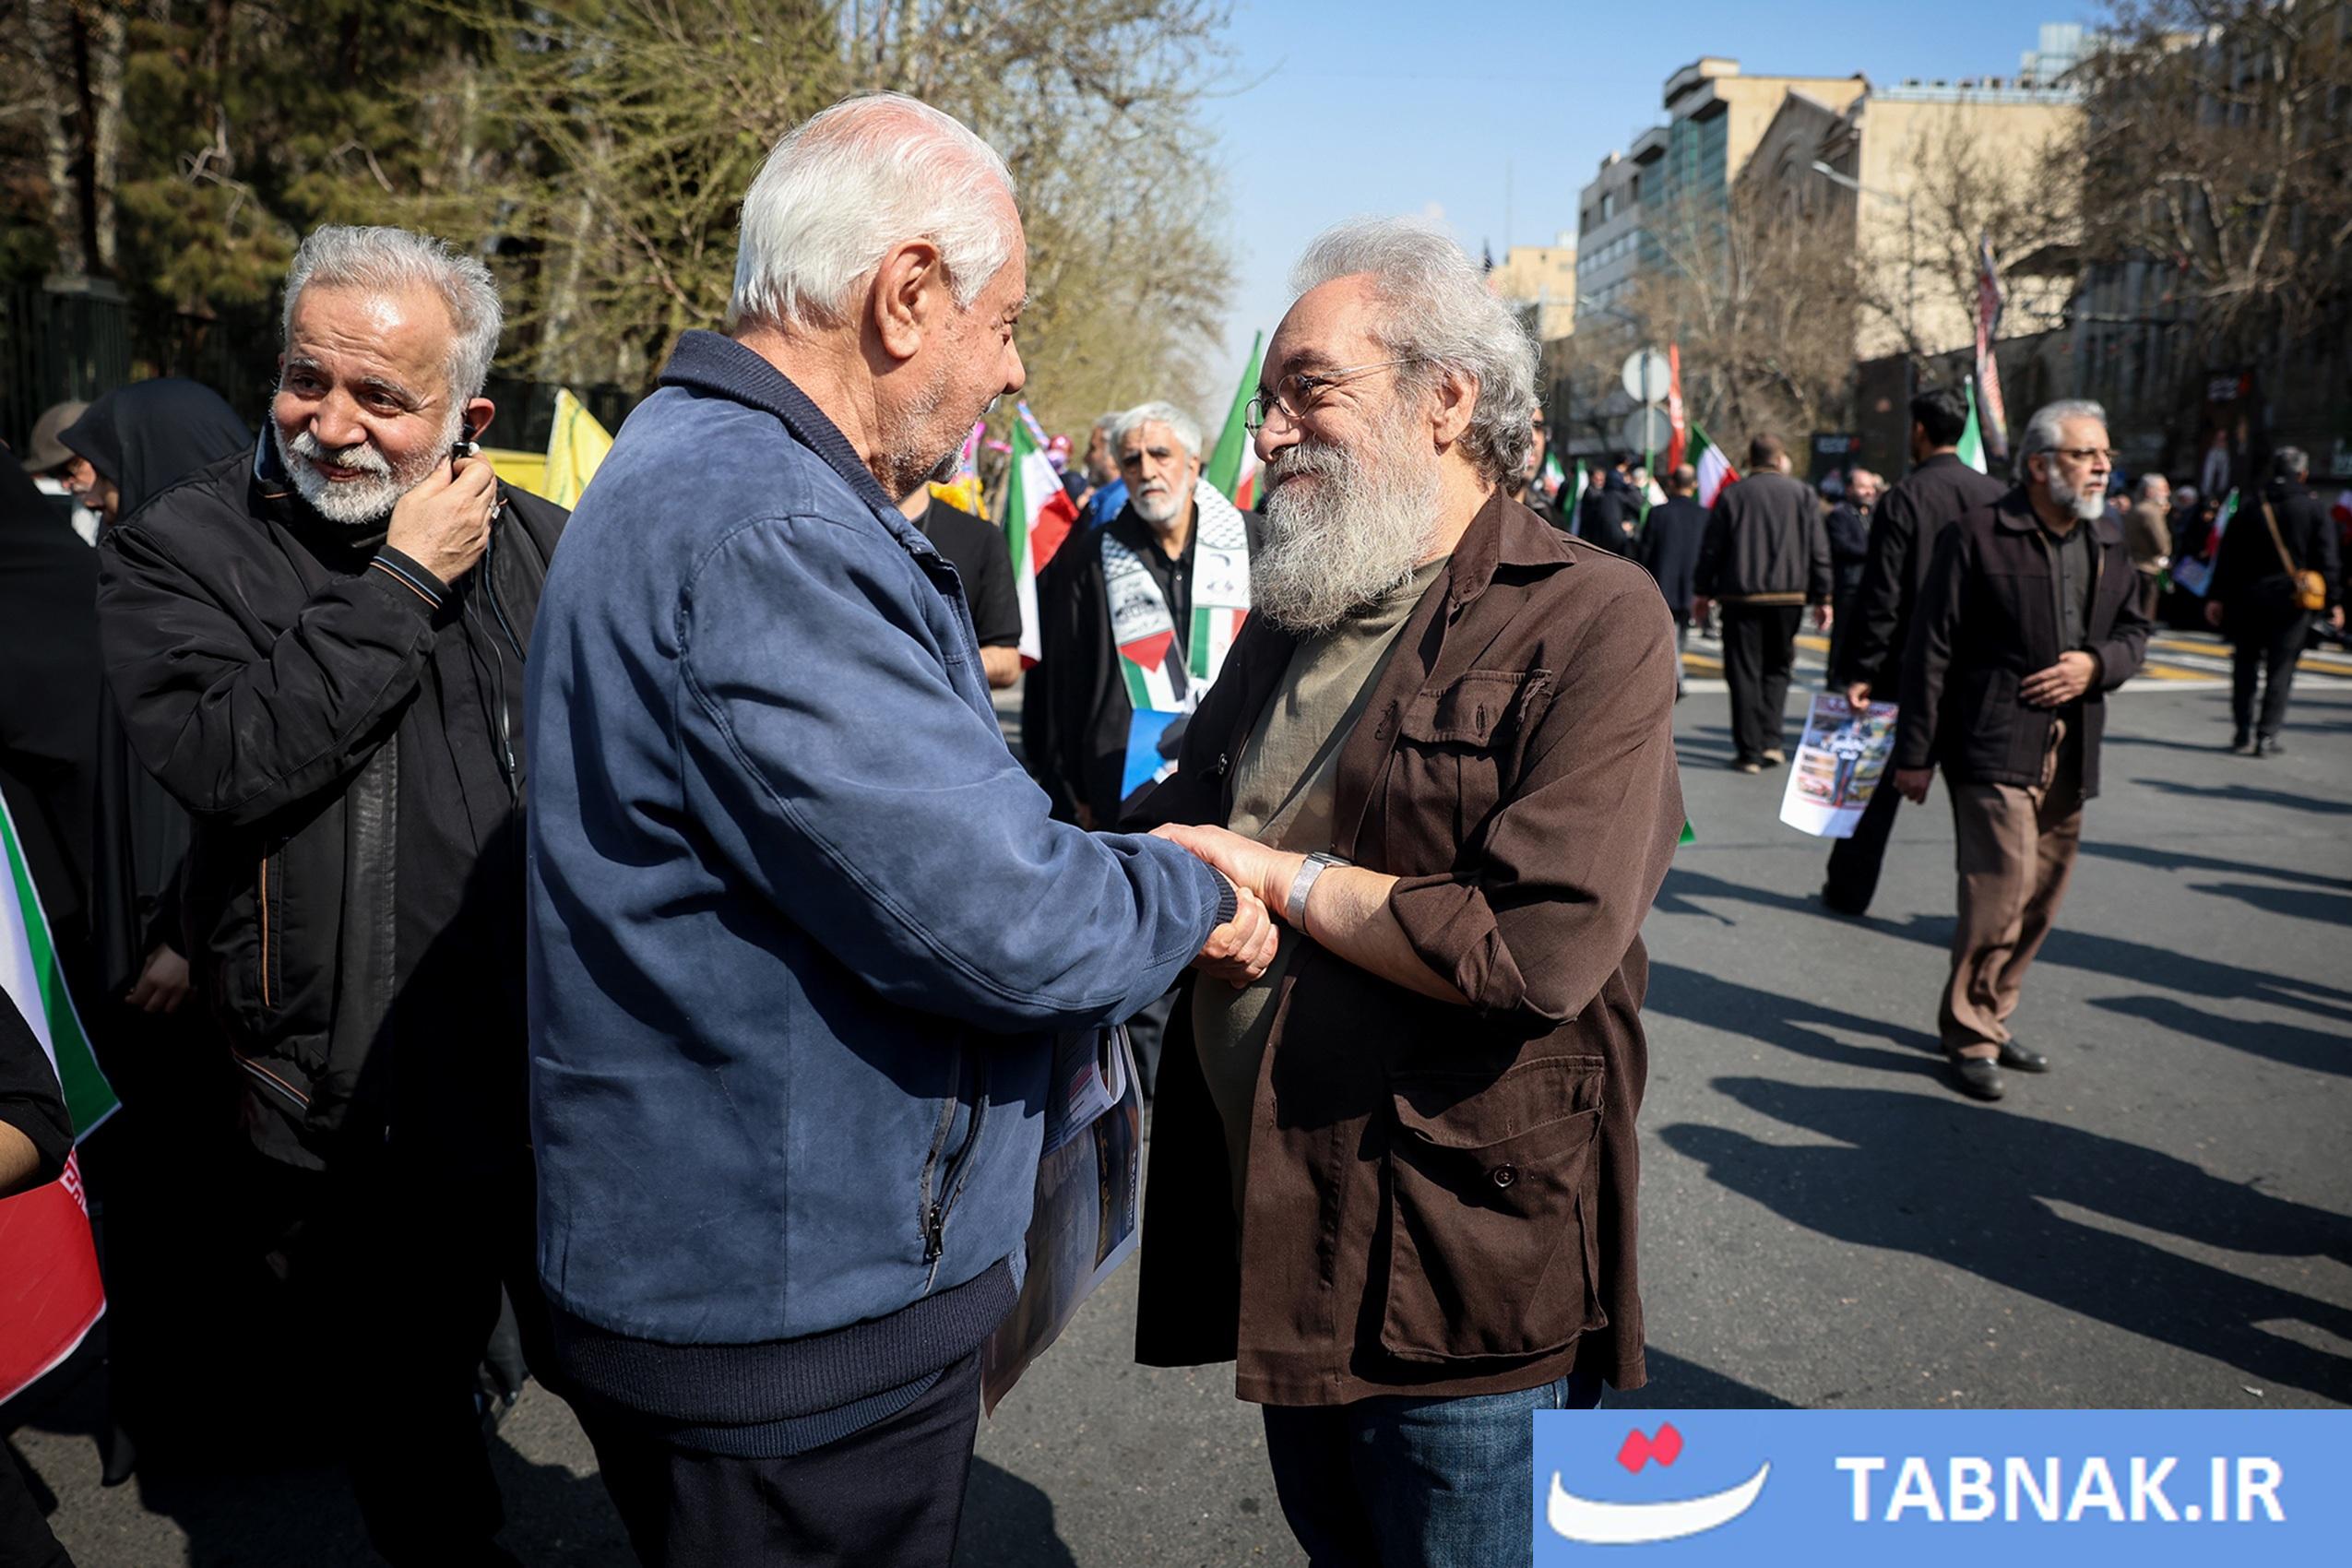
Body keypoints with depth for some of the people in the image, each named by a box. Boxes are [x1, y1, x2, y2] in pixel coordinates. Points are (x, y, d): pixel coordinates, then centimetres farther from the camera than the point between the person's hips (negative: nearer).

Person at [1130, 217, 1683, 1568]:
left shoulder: (1594, 619, -13)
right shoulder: (1294, 614, 11)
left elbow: (1541, 947, -25)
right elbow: (1185, 823, 21)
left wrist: (1285, 877, -14)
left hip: (1467, 1274, -6)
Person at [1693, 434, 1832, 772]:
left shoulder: (1731, 495, 1)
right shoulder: (1802, 493, 4)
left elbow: (1711, 548, 1)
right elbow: (1819, 550, 2)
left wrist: (1704, 591, 11)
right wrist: (1822, 597, 7)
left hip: (1740, 595, -1)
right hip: (1789, 596, 1)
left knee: (1744, 673, 3)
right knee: (1776, 668, 16)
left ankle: (1749, 751, 1)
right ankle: (1770, 741, 6)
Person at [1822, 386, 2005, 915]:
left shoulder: (1902, 499, -11)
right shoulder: (1996, 495, 0)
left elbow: (1882, 597, -15)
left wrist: (1862, 671, -12)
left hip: (1907, 668, -3)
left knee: (1880, 781, 11)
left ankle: (1850, 889, 21)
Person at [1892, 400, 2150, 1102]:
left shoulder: (2107, 541, 13)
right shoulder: (1978, 535, -7)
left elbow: (2135, 630, 22)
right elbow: (1931, 648, -7)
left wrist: (2097, 664, -3)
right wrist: (1915, 753, -9)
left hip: (2069, 754, 7)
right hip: (1995, 747, -7)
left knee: (2042, 898, 11)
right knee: (2004, 888, -13)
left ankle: (1989, 1019, 27)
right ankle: (1970, 1035, 3)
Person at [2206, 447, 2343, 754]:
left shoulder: (2250, 509, 5)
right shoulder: (2315, 509, -1)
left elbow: (2228, 558, 3)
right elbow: (2328, 559, -3)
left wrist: (2216, 597, 6)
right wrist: (2333, 601, 1)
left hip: (2248, 597, 2)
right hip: (2292, 601, -2)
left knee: (2245, 667, 9)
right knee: (2280, 670, 3)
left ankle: (2242, 735, 9)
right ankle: (2266, 736, 1)